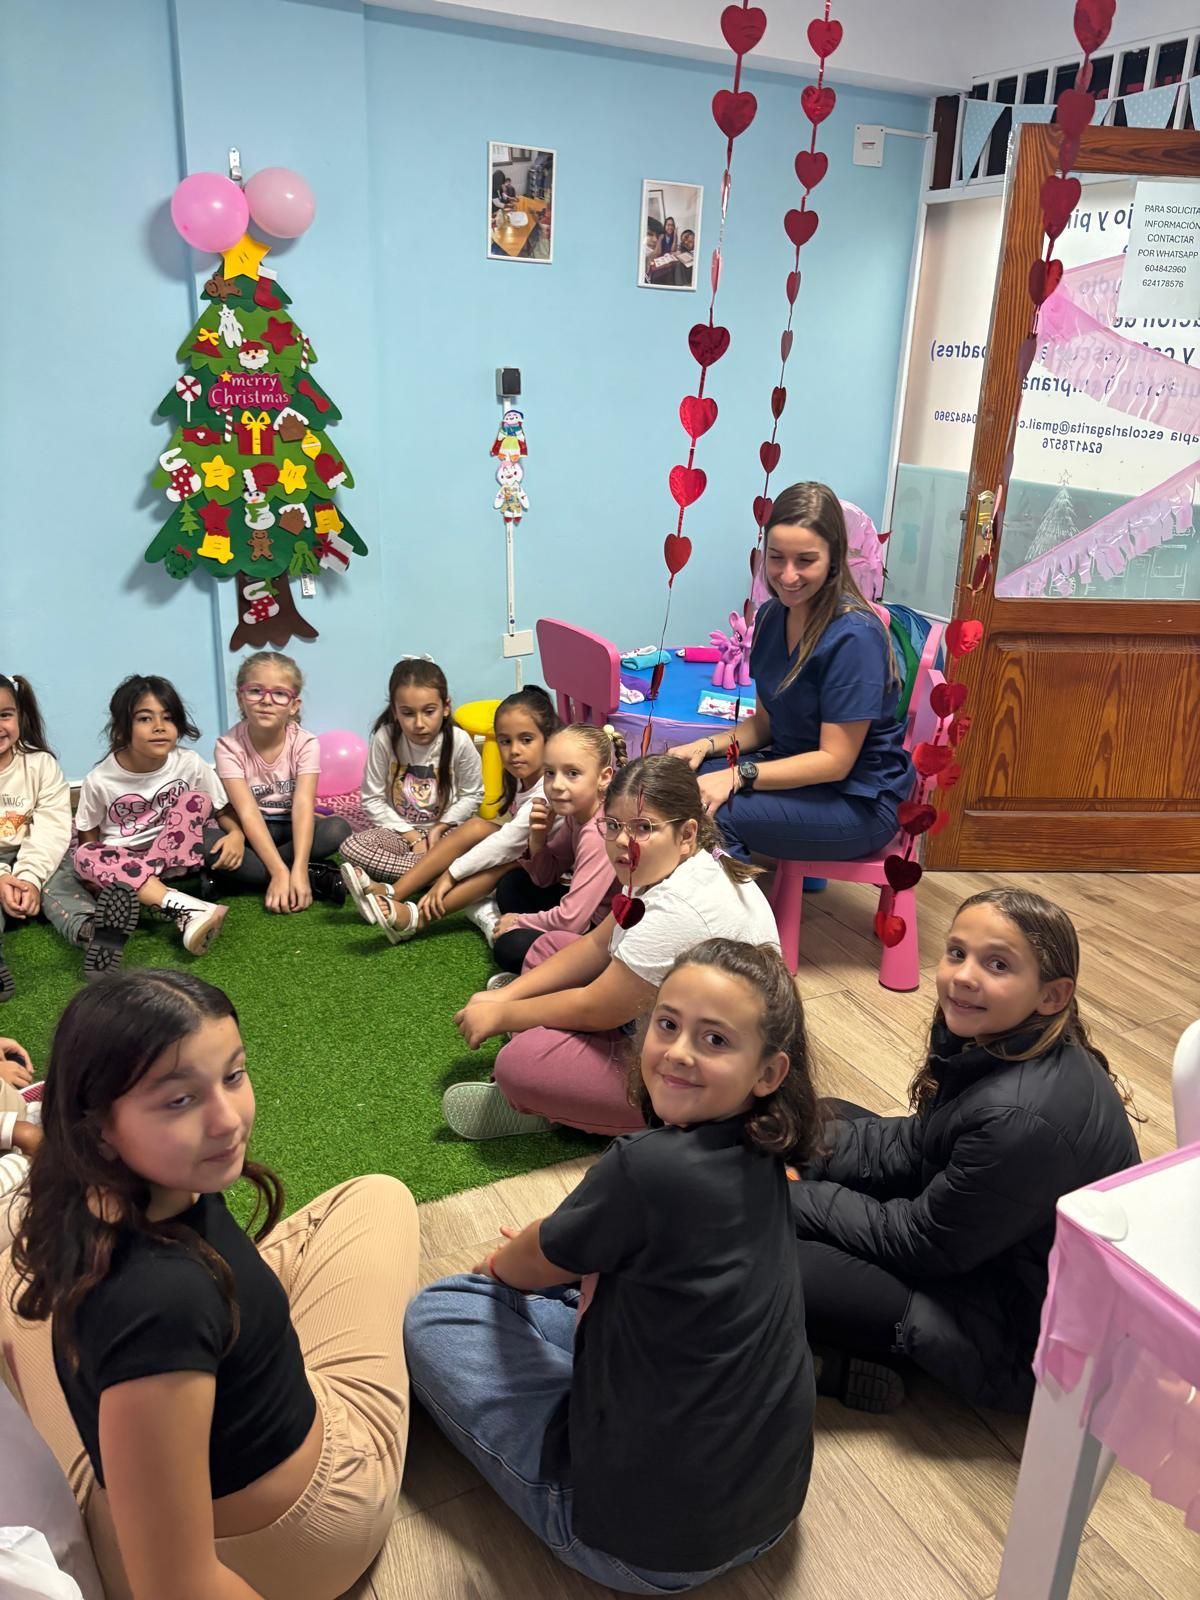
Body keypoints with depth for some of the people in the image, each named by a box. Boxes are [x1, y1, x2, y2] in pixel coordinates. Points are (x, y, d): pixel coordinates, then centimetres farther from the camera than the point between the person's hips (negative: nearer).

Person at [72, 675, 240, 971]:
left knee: (197, 800, -22)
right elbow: (88, 839, 1)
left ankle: (129, 894, -28)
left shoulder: (190, 765, -10)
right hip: (122, 865, 0)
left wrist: (236, 834, -23)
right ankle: (186, 909, -43)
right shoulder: (99, 780, -11)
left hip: (175, 858, 1)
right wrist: (101, 874, -17)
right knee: (85, 857, -32)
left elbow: (224, 810, -1)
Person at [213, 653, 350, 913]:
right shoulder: (229, 746, -16)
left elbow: (303, 805, -26)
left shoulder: (305, 744, -14)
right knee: (203, 843, -34)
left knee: (337, 830, -30)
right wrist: (280, 871, -38)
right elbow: (248, 812, -25)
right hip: (249, 831, 0)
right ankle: (315, 878, -31)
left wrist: (298, 869, -41)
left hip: (290, 828, 0)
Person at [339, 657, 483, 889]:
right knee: (352, 848, -29)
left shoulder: (459, 741, -15)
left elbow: (471, 796, -1)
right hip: (400, 830, 1)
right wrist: (412, 836, -15)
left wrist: (439, 828, -13)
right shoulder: (384, 739, -16)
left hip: (445, 829, 0)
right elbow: (373, 800, -8)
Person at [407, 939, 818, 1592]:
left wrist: (502, 1263, 14)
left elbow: (525, 1267, -5)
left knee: (433, 1316, 6)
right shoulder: (759, 1154, -6)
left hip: (645, 1544, -7)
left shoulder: (646, 1168, -28)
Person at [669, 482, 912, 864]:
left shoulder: (853, 636, -22)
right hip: (793, 770, 7)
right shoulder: (772, 616, 1)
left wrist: (737, 775, -28)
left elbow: (835, 761, -21)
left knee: (711, 813, -26)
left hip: (859, 801, -7)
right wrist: (707, 746, -8)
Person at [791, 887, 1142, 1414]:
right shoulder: (991, 1043, -10)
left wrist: (790, 1198, -13)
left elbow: (922, 1244, -23)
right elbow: (915, 1145, 5)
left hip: (1025, 1334, -9)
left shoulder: (1025, 1118, -36)